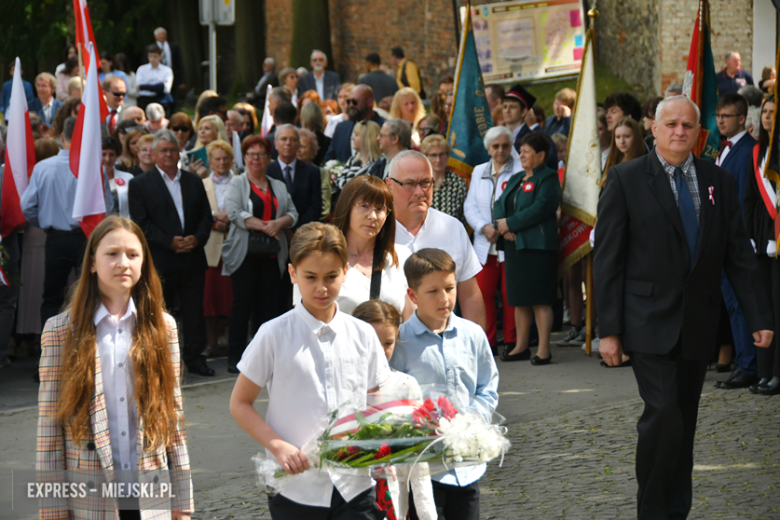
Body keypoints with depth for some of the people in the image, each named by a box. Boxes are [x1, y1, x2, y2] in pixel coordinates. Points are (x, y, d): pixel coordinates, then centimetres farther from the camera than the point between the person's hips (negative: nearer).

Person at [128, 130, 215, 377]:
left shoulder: (194, 181, 15)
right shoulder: (140, 184, 2)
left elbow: (206, 216, 12)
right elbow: (141, 223, -5)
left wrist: (198, 238, -8)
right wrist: (169, 242, -15)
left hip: (193, 258, 3)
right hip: (159, 261, -3)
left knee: (194, 312, 5)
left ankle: (195, 358, 14)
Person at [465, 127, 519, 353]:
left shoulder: (520, 171, -1)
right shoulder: (479, 172, 17)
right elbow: (470, 206, 11)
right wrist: (484, 227, -6)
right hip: (484, 244, 5)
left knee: (510, 294, -3)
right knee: (483, 292, 2)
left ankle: (512, 341, 6)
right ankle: (488, 341, 10)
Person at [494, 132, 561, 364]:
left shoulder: (548, 178, -5)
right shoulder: (515, 179, 21)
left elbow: (541, 208, -17)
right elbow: (500, 204, 14)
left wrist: (510, 223, -15)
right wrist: (502, 227, -7)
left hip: (537, 246, -8)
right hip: (513, 245, 8)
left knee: (540, 299, -7)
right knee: (519, 298, 11)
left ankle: (544, 349, -5)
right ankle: (521, 346, 18)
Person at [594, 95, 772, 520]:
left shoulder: (718, 182, 7)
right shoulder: (626, 180, -3)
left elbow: (738, 256, 9)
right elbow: (608, 258, -4)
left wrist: (758, 317, 1)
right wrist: (609, 329, -8)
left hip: (698, 323, 4)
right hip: (650, 322, -4)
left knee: (685, 422, 10)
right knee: (663, 416, -14)